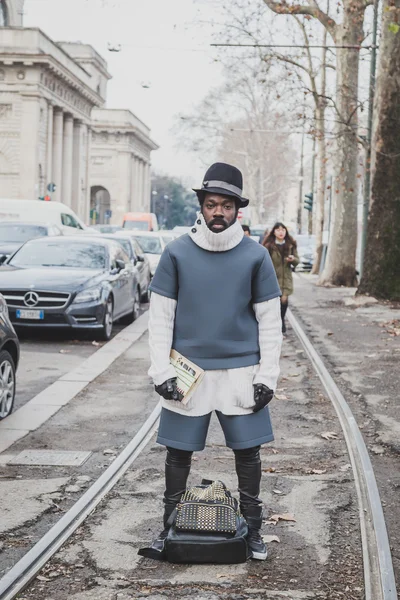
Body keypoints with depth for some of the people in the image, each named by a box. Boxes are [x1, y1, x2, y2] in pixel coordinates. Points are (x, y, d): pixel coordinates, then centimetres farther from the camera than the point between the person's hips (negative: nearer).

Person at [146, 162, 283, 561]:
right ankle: (170, 525, 23)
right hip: (188, 368, 0)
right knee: (179, 451, 7)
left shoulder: (255, 256, 0)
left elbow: (269, 320, 3)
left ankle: (252, 528, 20)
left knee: (248, 450, 5)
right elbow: (160, 315, 1)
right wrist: (161, 370, -5)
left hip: (241, 371, 0)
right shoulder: (177, 253, -1)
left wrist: (267, 375, -2)